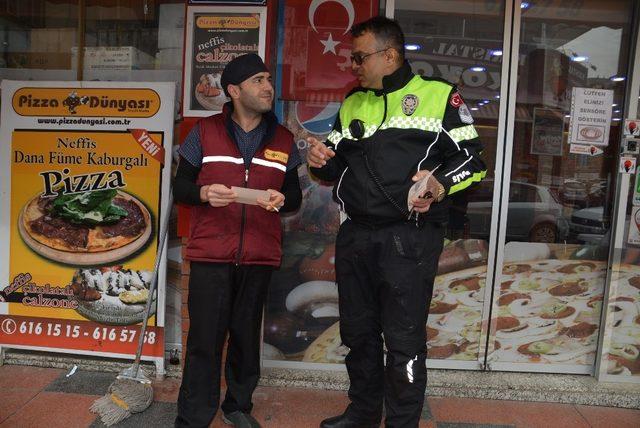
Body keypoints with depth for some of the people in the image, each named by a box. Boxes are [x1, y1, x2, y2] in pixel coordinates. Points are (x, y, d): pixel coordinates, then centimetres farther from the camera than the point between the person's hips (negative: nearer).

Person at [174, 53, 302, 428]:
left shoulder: (283, 140, 10)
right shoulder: (205, 132, 4)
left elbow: (295, 195, 14)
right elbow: (180, 187, 6)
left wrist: (281, 199, -10)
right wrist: (204, 193, -16)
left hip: (260, 256, 2)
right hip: (210, 254, -2)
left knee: (246, 336, 11)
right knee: (205, 340, 1)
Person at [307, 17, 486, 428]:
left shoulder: (439, 95, 1)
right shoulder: (353, 103, 17)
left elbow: (472, 159, -1)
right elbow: (338, 165, 23)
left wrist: (441, 184, -19)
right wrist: (321, 159, 1)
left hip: (409, 238, -5)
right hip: (355, 236, 6)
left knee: (404, 339, 0)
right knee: (358, 330, 16)